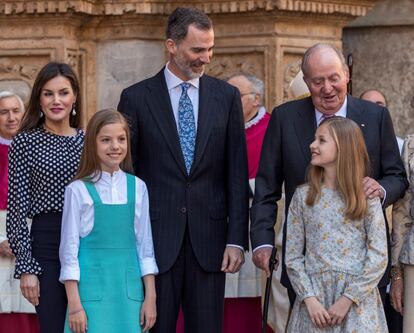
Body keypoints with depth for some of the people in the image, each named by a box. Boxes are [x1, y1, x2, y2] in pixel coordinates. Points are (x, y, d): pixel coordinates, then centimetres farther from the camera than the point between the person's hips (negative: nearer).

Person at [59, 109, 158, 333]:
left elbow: (145, 245, 10)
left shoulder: (137, 187, 8)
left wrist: (150, 297, 6)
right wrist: (74, 304, -5)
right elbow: (69, 249, -1)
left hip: (129, 288, 3)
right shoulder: (78, 190, -1)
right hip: (92, 287, -3)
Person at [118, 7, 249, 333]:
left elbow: (237, 174, 5)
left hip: (209, 238, 2)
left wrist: (237, 239, -2)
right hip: (155, 238, -2)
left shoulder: (227, 96, 7)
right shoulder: (136, 98, 1)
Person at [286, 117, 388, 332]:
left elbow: (378, 257, -5)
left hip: (358, 297, -1)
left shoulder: (367, 197, 0)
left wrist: (348, 299, -11)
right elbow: (293, 257, 3)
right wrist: (309, 299, -9)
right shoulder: (303, 196, 5)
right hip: (314, 297, 1)